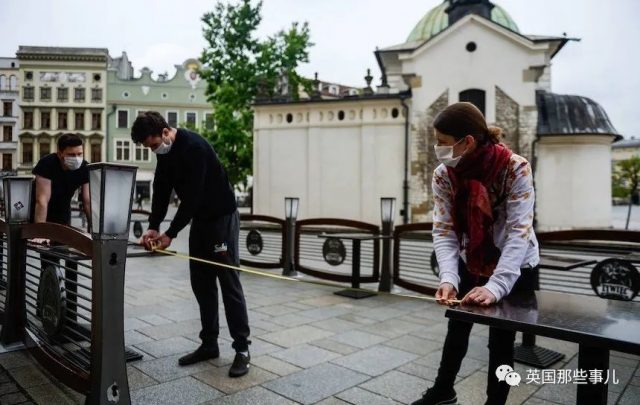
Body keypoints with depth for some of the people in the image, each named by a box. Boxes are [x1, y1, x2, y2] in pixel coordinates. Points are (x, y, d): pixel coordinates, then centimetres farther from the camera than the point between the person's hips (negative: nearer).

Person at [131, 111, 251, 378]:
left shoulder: (193, 147, -24)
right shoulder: (165, 152, 3)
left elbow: (192, 196, -26)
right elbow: (161, 190, 3)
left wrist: (171, 234, -23)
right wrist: (153, 227, -9)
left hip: (222, 217, -8)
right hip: (199, 219, 8)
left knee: (228, 283, -5)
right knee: (201, 285, 9)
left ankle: (242, 349, 4)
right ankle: (209, 345, 20)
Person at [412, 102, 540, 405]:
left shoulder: (515, 169, -28)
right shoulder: (443, 175, -17)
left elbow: (519, 232, -32)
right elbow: (443, 231, -21)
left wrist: (496, 286, -42)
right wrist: (448, 278, -36)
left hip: (516, 270, -4)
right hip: (469, 266, 4)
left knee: (501, 341, 6)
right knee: (457, 329, 20)